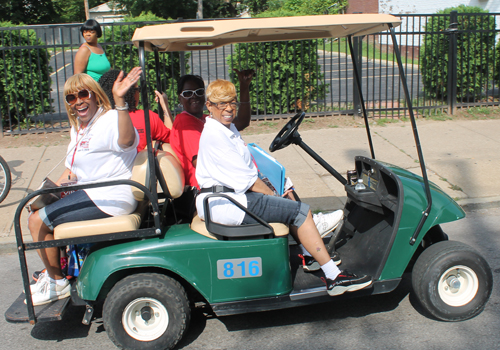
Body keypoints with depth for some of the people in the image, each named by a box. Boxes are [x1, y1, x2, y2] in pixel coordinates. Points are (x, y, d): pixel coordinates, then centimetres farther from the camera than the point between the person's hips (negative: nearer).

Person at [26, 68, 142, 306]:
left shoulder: (110, 120, -18)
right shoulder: (78, 128, 16)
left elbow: (126, 140, -43)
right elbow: (72, 170, 23)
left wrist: (119, 101, -54)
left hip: (108, 199, -11)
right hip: (89, 192, 11)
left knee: (37, 221, -12)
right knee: (37, 206, 23)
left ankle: (58, 284, 6)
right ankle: (57, 268, 35)